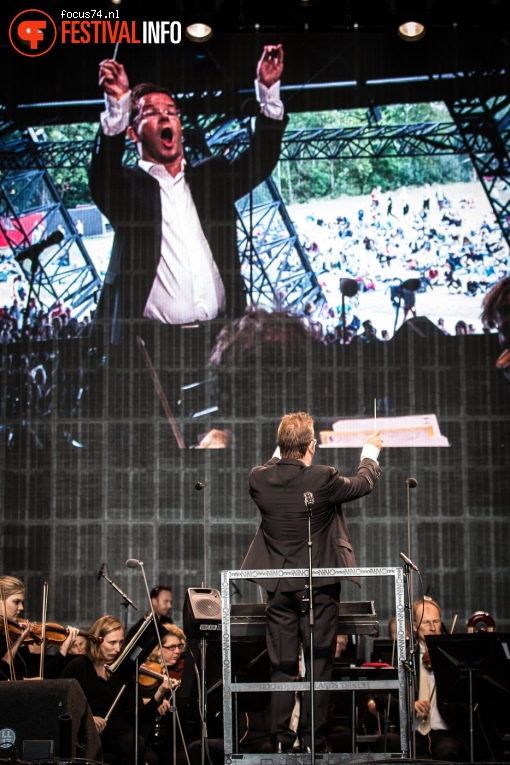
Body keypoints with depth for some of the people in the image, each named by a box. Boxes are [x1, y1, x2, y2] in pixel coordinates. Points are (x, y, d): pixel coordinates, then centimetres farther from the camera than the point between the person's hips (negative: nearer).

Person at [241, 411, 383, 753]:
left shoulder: (260, 479, -7)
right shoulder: (323, 478, -16)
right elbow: (364, 483, 3)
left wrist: (279, 454, 37)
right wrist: (371, 453, 23)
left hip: (279, 587, 3)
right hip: (319, 585, -3)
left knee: (282, 667, 9)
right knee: (319, 665, 5)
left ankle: (281, 741, 11)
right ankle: (315, 740, 7)